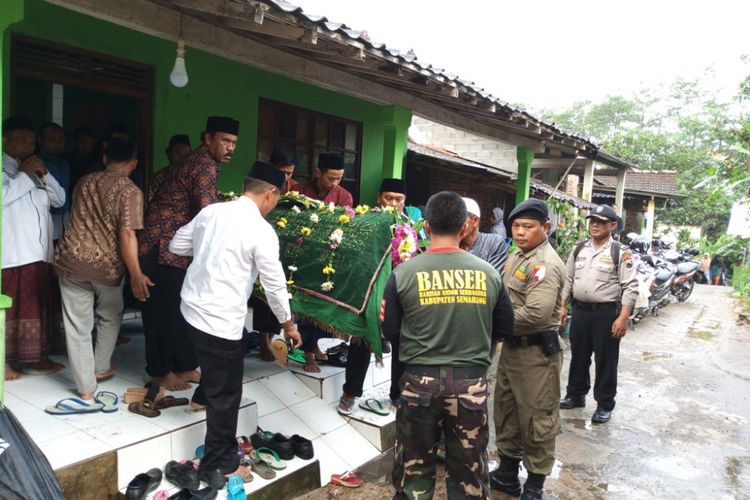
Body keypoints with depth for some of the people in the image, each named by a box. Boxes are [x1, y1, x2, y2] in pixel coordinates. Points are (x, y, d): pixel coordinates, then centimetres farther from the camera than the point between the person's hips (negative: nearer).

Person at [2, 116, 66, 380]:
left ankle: (33, 356, 19)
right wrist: (25, 176, -12)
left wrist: (43, 174, 1)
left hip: (38, 252, 6)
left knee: (36, 307, 10)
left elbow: (59, 199, 14)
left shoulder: (35, 170, 20)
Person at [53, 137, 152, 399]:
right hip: (106, 265, -4)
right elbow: (127, 235, -18)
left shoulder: (84, 181, 10)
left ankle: (85, 387, 17)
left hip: (70, 260, 4)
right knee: (110, 317, 23)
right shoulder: (130, 190, -10)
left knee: (77, 325, 9)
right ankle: (101, 368, 36)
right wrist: (136, 275, -16)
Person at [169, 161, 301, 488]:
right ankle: (218, 466, 21)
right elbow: (274, 283, -9)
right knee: (226, 393, 8)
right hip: (221, 320, -7)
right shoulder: (262, 231, -15)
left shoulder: (210, 211, 3)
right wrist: (288, 323, 5)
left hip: (191, 307, 7)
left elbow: (176, 246, 13)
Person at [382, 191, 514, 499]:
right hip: (471, 382, 1)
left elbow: (390, 333, -3)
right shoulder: (489, 273, -5)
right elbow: (505, 330, 5)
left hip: (420, 381, -1)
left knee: (414, 468, 17)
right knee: (469, 471, 18)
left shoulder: (404, 273, -10)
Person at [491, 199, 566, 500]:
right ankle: (507, 474, 38)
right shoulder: (516, 257, 10)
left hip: (537, 351, -9)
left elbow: (536, 314, -30)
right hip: (511, 346, 9)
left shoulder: (546, 264, -20)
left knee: (537, 420, 6)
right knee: (506, 411, 20)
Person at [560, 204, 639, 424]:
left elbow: (630, 287, -11)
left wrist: (623, 318, -17)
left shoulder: (621, 253, -7)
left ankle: (605, 404, 19)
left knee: (605, 360, 5)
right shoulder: (578, 249, 9)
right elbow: (567, 279, 14)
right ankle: (576, 395, 33)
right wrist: (562, 307, 9)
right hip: (579, 311, 5)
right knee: (578, 356, 16)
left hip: (606, 313, -5)